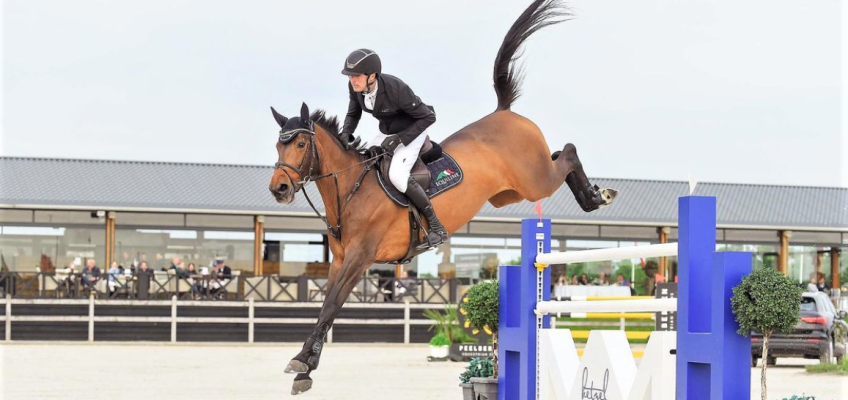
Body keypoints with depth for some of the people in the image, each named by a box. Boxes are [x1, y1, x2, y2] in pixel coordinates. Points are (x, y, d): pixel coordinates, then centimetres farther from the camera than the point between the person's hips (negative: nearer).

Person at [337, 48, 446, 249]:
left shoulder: (396, 89, -33)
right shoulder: (355, 87, -15)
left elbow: (428, 117, -23)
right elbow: (353, 113, 6)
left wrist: (399, 139, -27)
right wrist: (346, 134, -15)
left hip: (412, 131, -8)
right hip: (387, 132, 8)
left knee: (397, 175, -27)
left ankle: (437, 227, -18)